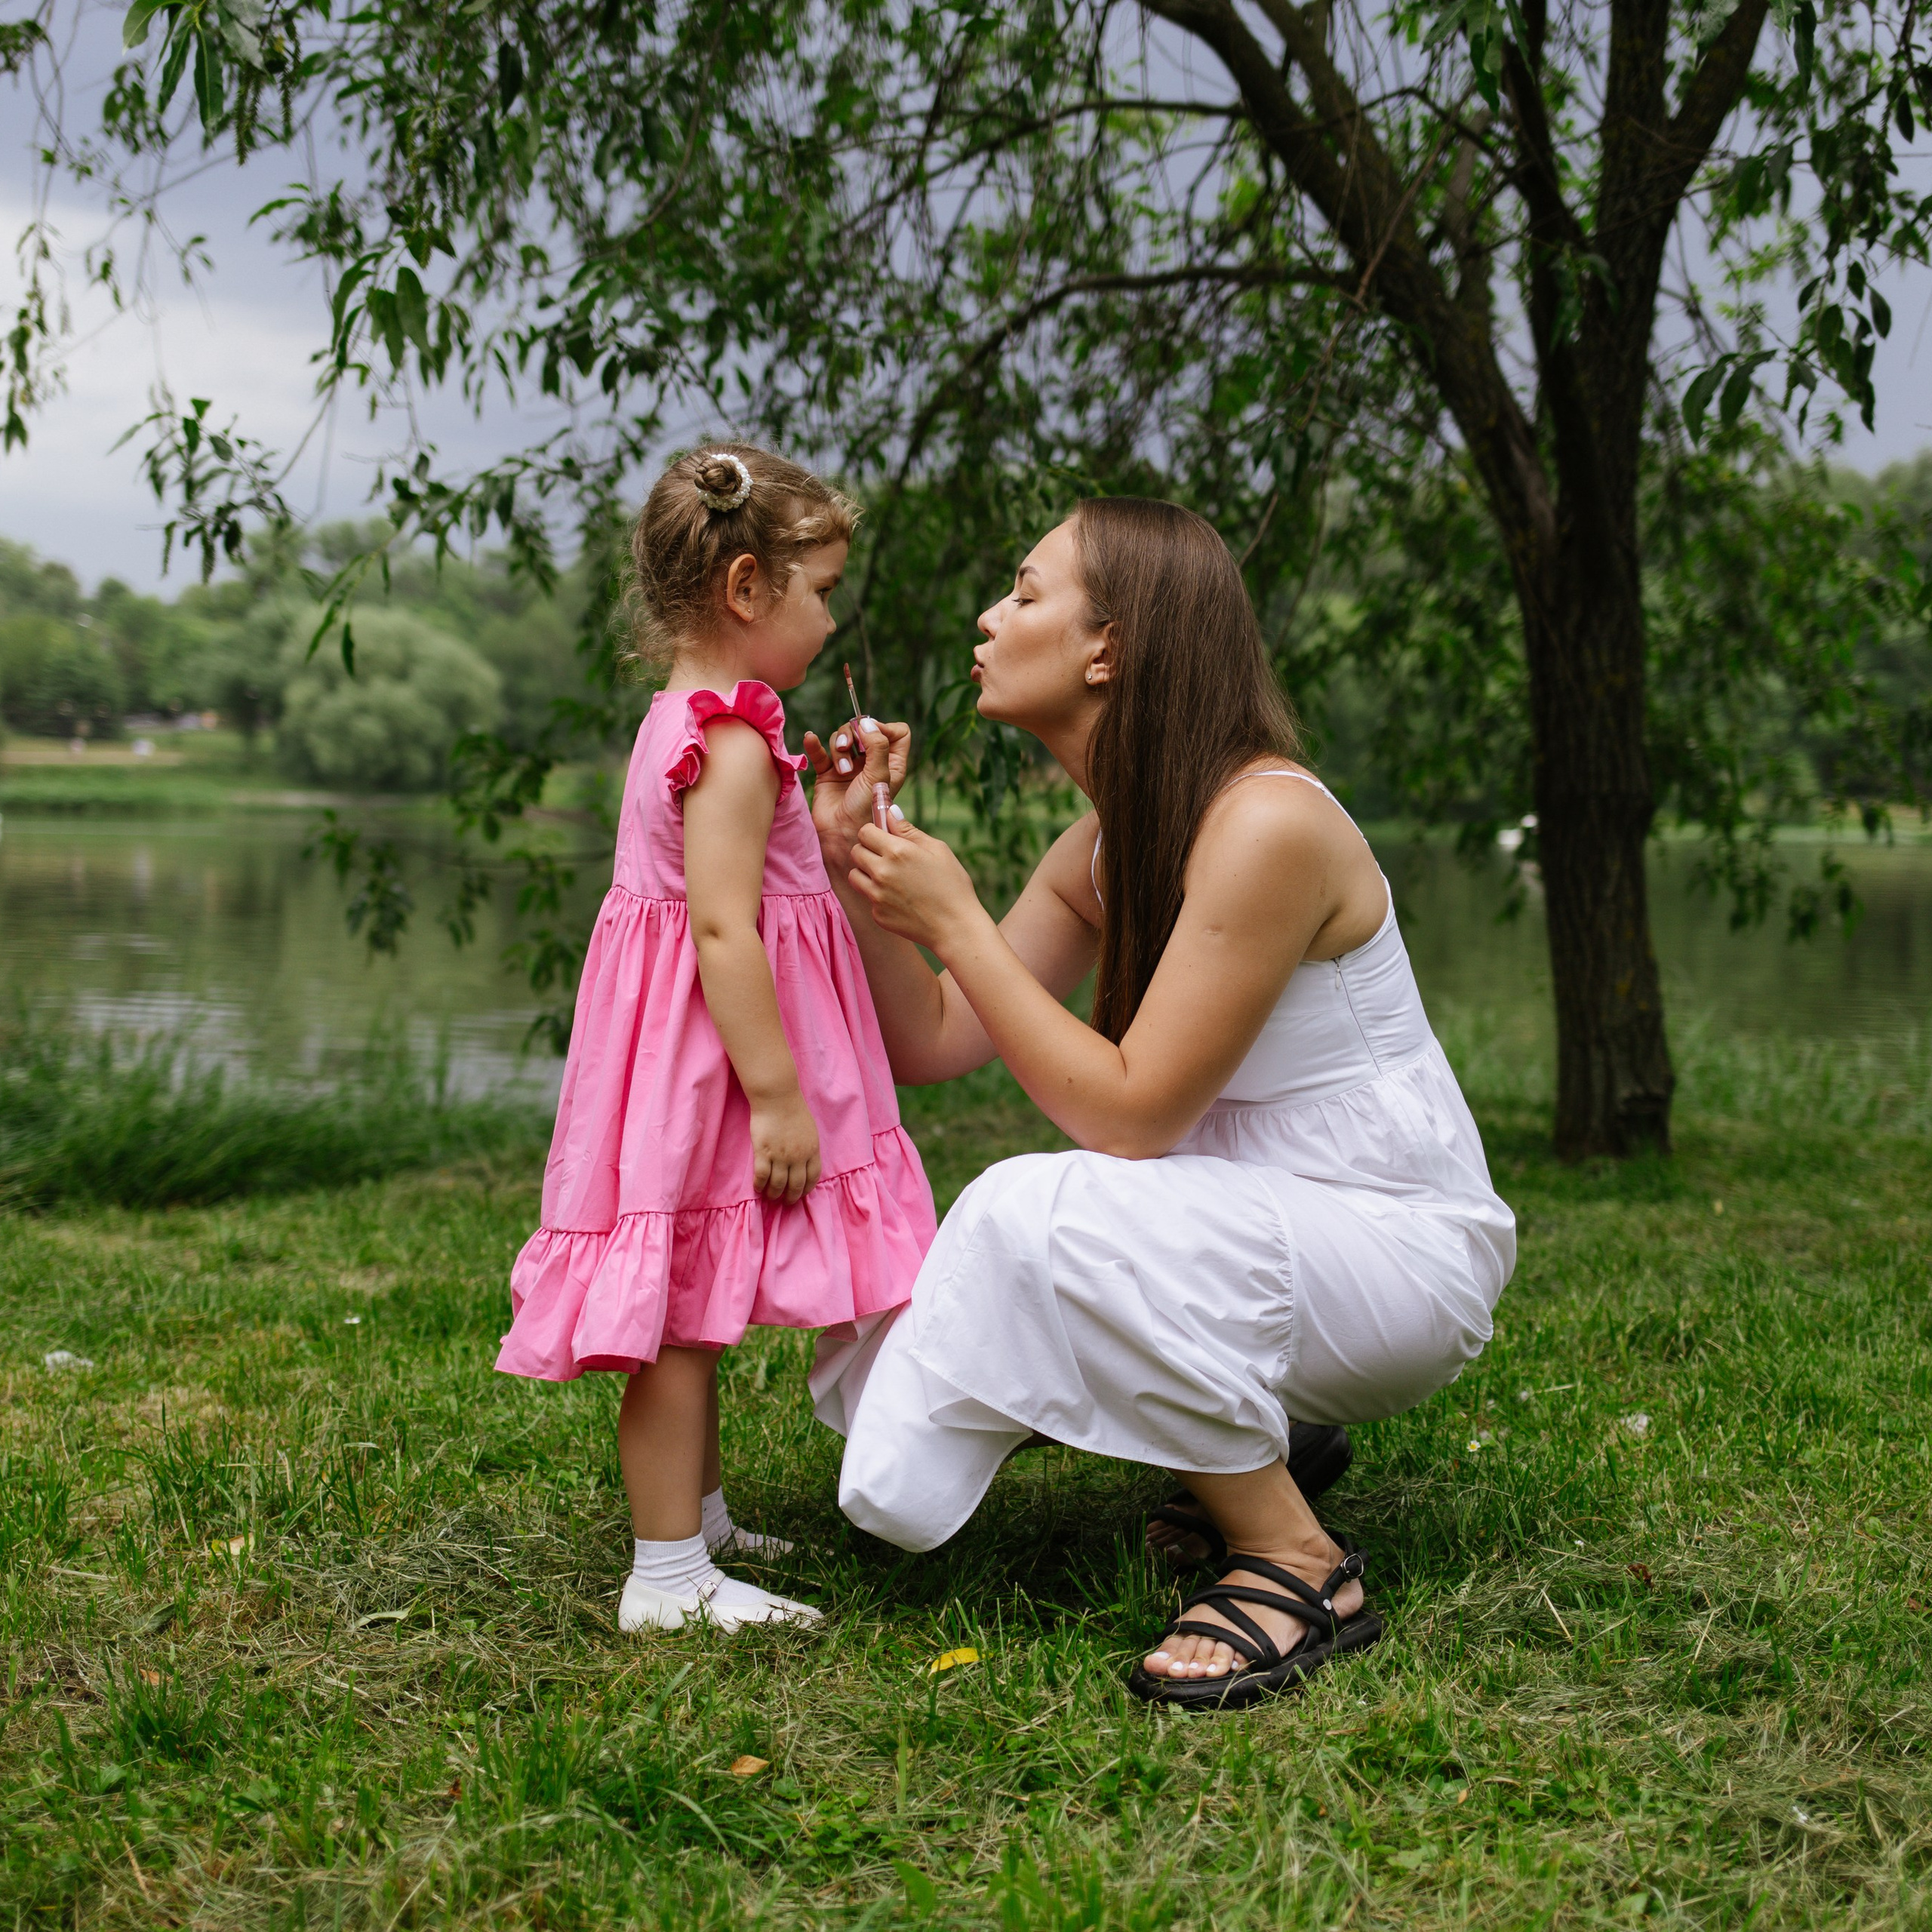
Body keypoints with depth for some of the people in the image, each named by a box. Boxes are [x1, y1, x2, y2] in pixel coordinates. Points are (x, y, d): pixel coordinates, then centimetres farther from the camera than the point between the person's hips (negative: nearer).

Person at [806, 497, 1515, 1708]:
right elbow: (935, 1047, 7)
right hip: (1256, 1242, 9)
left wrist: (955, 922, -19)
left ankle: (1301, 1568, -17)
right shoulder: (1107, 846, 5)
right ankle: (1262, 1438, 14)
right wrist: (859, 869, -4)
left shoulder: (1270, 825, -23)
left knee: (1041, 1212, -33)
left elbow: (1130, 1117, -24)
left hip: (1404, 1255, -9)